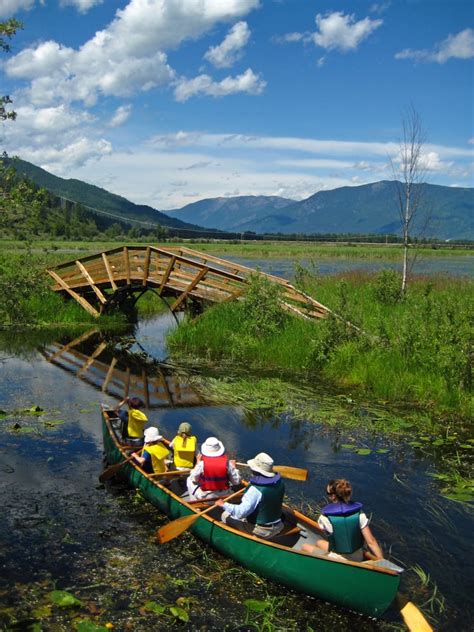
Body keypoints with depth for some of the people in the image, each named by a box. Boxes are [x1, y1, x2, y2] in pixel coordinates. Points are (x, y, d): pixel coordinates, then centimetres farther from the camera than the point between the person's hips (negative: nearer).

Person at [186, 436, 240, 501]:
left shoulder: (201, 464, -22)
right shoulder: (227, 463, -18)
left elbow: (194, 480, -6)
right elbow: (236, 482, -9)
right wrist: (234, 467, 7)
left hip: (205, 497, -2)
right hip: (223, 497, 2)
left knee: (189, 480, 20)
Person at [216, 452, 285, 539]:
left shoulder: (255, 490, -29)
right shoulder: (280, 482, -8)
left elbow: (242, 512, -33)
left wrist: (224, 504, -22)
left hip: (259, 531, -7)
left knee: (226, 516, 8)